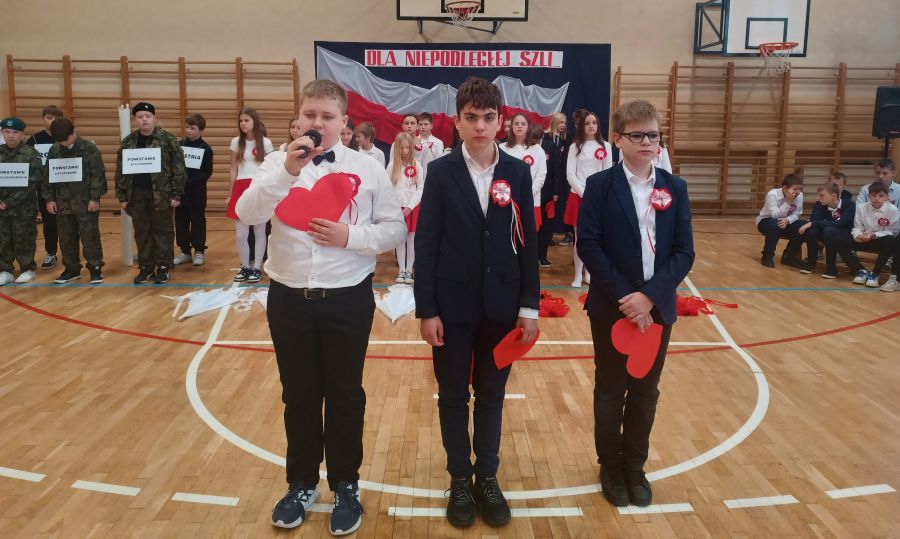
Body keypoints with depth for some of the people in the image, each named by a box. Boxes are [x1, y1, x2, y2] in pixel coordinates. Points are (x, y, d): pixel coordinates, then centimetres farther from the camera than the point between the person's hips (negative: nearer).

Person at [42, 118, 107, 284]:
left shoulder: (89, 148, -7)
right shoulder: (54, 150, 6)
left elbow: (97, 175, -9)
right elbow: (47, 176, 11)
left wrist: (95, 198, -12)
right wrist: (49, 199, 6)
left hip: (86, 202, -5)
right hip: (63, 202, 5)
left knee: (90, 237, -1)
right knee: (66, 238, 11)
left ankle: (95, 268, 9)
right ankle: (72, 268, 22)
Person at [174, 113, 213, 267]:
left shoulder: (206, 149, -4)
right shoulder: (179, 145, 5)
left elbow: (207, 173, -7)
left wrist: (189, 181, -18)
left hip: (197, 192, -3)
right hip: (180, 190, 3)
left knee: (198, 221, 4)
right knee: (181, 222, 7)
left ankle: (199, 252, 15)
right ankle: (185, 252, 17)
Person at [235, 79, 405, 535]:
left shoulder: (367, 168, -2)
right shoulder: (279, 163, 1)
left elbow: (395, 229, -1)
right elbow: (247, 214, -13)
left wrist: (351, 235, -17)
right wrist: (286, 170, -25)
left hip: (347, 300, -1)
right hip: (289, 299, 2)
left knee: (345, 394, 11)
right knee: (298, 395, 14)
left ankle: (346, 487, 29)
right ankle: (301, 484, 33)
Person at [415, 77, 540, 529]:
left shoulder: (518, 172, 1)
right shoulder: (440, 172, -4)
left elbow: (527, 242, 2)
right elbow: (425, 243, -6)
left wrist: (529, 305, 0)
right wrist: (426, 309, -9)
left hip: (501, 304, 2)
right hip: (453, 305, -1)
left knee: (492, 395, 14)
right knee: (453, 397, 11)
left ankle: (488, 478, 30)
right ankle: (460, 480, 27)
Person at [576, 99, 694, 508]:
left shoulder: (675, 188, 3)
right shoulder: (600, 185, -5)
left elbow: (684, 252, -2)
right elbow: (588, 245, -12)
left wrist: (650, 295, -16)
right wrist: (624, 296, -18)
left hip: (657, 307, 3)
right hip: (612, 307, -3)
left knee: (645, 391, 13)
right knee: (610, 391, 10)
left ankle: (635, 466, 31)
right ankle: (611, 467, 27)